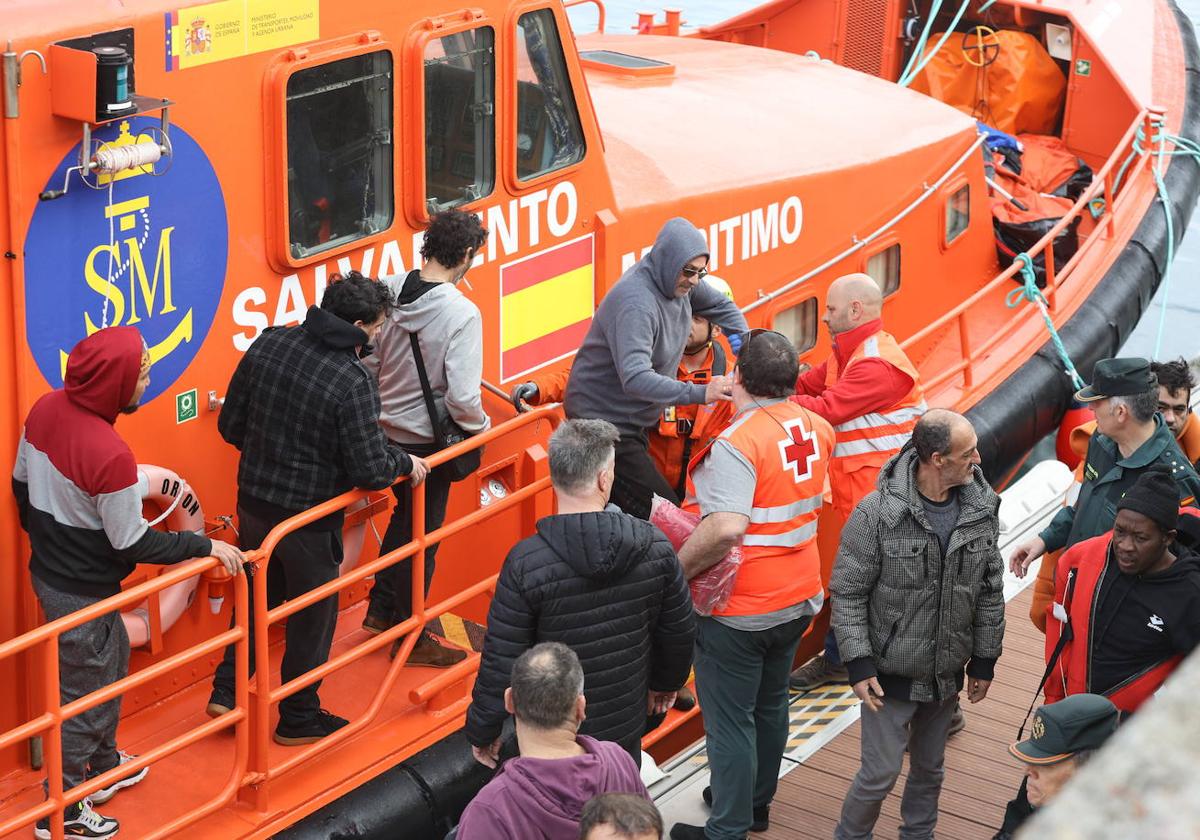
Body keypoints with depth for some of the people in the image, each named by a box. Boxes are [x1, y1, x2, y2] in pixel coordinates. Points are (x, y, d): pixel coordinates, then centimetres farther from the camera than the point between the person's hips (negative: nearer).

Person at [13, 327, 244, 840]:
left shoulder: (45, 410, -8)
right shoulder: (109, 455, -32)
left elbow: (22, 484, 8)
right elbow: (133, 546, -22)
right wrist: (205, 546, -12)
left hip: (48, 571, 9)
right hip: (82, 594, -9)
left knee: (112, 664, 27)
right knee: (85, 695, 9)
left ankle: (102, 767, 45)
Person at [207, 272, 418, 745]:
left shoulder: (268, 345, -6)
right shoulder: (351, 382, -24)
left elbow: (230, 425, 3)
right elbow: (370, 471, -22)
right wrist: (405, 463, -1)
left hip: (253, 505, 6)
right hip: (309, 518, -6)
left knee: (257, 599, 27)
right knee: (313, 617, 14)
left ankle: (226, 690, 32)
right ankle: (298, 719, 28)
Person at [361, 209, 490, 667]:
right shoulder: (462, 313, -25)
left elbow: (367, 364, 2)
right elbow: (462, 398, -27)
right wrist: (481, 426, -7)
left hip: (384, 428, 6)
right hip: (426, 440, -6)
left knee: (404, 516, 28)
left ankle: (381, 609, 40)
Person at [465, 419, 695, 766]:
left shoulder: (526, 563, -22)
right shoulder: (655, 547, -11)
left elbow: (501, 665, -17)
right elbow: (679, 633, 3)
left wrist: (482, 731, -2)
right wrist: (666, 682, 24)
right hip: (626, 727, 3)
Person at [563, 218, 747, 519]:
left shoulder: (677, 279, -1)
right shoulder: (636, 302, -29)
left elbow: (721, 306, 19)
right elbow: (635, 379, -40)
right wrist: (699, 393, -44)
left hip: (631, 421, 10)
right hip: (602, 422, -10)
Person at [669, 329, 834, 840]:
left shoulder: (736, 444, -26)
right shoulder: (815, 429, -2)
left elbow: (725, 529, -37)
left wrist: (673, 569, -25)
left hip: (739, 611, -8)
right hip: (798, 600, 8)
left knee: (730, 721, 6)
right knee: (770, 704, 24)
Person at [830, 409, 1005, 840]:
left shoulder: (982, 510, -6)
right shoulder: (878, 513, -20)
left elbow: (990, 591, 5)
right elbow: (847, 593, -12)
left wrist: (984, 660, 9)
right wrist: (858, 663, -14)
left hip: (947, 675, 5)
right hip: (890, 675, -4)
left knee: (929, 769, 19)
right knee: (880, 774, 2)